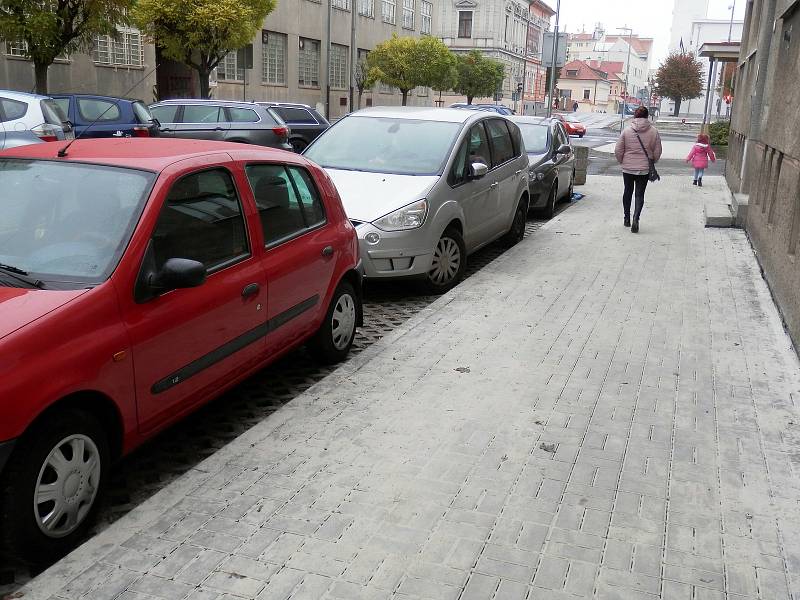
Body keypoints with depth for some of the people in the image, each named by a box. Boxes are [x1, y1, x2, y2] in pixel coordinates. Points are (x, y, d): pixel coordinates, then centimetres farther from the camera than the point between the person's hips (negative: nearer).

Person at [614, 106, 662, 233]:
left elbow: (618, 151, -4)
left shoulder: (626, 131, -7)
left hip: (627, 168, 1)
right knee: (639, 194, 3)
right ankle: (636, 218, -16)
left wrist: (621, 161, 15)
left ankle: (627, 218, 27)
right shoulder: (653, 131, -5)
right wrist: (652, 161, 19)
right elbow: (657, 152, 1)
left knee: (628, 192, 17)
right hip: (644, 169, 0)